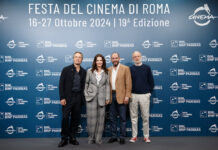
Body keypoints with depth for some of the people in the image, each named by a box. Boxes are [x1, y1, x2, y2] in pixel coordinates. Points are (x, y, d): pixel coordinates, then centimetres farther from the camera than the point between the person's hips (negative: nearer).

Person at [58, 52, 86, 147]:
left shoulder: (83, 72, 9)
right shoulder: (66, 69, 0)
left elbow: (84, 85, 11)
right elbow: (61, 84, -4)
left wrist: (83, 98, 2)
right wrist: (62, 98, -10)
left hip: (78, 98, 3)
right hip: (68, 97, -3)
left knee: (76, 118, 8)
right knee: (65, 118, -3)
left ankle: (72, 137, 22)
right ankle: (64, 138, 12)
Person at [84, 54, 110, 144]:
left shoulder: (106, 72, 5)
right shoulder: (90, 71, 2)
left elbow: (107, 85, 5)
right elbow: (86, 83, 6)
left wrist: (107, 97, 1)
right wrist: (86, 94, -1)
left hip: (101, 97, 1)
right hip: (91, 97, -1)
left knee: (100, 118, 5)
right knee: (92, 118, 2)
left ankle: (98, 138, 17)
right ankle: (91, 138, 19)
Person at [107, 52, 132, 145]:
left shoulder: (125, 68, 0)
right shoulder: (108, 70, 12)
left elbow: (128, 83, -5)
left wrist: (127, 96, -11)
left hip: (121, 96, -4)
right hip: (111, 96, 4)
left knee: (122, 118, 4)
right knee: (112, 117, 10)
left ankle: (122, 137, 15)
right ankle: (113, 136, 22)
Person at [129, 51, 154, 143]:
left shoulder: (147, 68, 5)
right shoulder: (130, 69, 5)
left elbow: (151, 81, 7)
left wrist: (149, 92, 2)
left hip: (144, 95, 0)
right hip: (133, 95, 1)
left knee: (145, 117, 3)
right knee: (133, 117, 5)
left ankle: (146, 136, 15)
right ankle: (134, 136, 15)